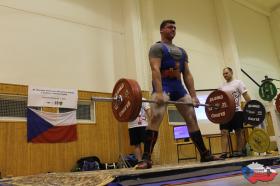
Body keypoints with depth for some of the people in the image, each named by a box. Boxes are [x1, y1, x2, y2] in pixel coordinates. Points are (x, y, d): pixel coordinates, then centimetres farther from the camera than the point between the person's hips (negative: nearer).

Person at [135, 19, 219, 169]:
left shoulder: (181, 51, 23)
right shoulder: (157, 48, 2)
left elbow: (187, 75, 16)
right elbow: (155, 70, -15)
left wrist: (193, 96, 6)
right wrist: (159, 93, -28)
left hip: (179, 87, 7)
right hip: (163, 86, -7)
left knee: (192, 119, 6)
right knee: (156, 117, -25)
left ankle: (204, 154, 15)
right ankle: (146, 159, -25)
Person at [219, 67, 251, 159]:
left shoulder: (238, 82, 3)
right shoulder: (221, 86, 17)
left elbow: (246, 95, -4)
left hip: (236, 111, -4)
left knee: (239, 132, 2)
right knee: (224, 132, -5)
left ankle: (240, 151, 9)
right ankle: (224, 153, -8)